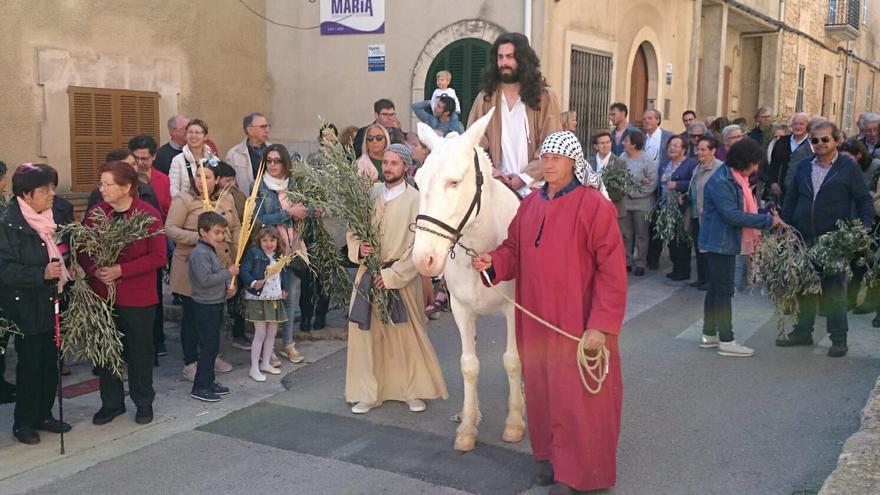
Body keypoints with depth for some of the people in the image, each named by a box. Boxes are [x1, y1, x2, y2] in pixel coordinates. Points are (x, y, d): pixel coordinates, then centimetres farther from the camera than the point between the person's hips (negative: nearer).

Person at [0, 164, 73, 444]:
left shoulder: (49, 218, 7)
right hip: (26, 308, -7)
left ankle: (44, 415, 26)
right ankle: (23, 422, 16)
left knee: (50, 362, 12)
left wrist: (63, 274, 8)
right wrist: (42, 274, -25)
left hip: (50, 303, 7)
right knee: (30, 364, 2)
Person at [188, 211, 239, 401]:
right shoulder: (200, 253, -18)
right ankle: (199, 387, 1)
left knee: (212, 346, 15)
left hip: (215, 305, 10)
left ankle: (208, 382, 25)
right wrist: (229, 273, -20)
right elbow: (206, 279, -26)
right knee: (209, 346, -6)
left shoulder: (211, 251, 14)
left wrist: (227, 286, 8)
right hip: (205, 307, -10)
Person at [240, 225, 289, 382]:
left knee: (272, 332, 13)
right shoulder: (253, 253, -10)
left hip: (275, 299, 7)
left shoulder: (280, 256, 9)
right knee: (260, 333, -5)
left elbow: (283, 273, 18)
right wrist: (254, 283, -29)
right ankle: (254, 368, 4)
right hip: (258, 299, -7)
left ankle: (265, 363, 28)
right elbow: (244, 271, -15)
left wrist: (284, 289, 7)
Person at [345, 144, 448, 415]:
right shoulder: (370, 195, 4)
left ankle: (414, 391, 22)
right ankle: (368, 393, 18)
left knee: (408, 335, 5)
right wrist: (358, 248, -9)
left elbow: (417, 246, -11)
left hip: (401, 278, -4)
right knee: (366, 332, 6)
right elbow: (352, 232, 12)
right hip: (368, 276, 4)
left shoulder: (415, 200, -8)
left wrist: (392, 275, -15)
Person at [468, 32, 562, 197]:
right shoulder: (485, 98, 9)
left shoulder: (545, 97, 2)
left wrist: (525, 176, -11)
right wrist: (489, 170, -10)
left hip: (533, 185, -1)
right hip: (496, 184, 2)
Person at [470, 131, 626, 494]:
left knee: (577, 396, 3)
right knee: (541, 389, 16)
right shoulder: (530, 204, 7)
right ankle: (550, 454, 36)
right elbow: (514, 249, 14)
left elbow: (612, 271, -15)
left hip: (577, 323, -6)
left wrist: (600, 326, -19)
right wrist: (493, 262, -9)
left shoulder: (594, 206, -12)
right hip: (536, 321, 6)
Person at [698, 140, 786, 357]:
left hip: (725, 242, 10)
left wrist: (754, 231, 2)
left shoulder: (735, 178, 12)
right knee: (724, 290, -5)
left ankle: (709, 335, 21)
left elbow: (742, 209, 18)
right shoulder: (721, 182, -19)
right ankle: (726, 341, 0)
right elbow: (731, 215, -25)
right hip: (719, 243, -10)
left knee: (716, 289, 13)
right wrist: (767, 221, -22)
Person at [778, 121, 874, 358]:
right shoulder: (804, 166, 10)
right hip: (803, 239, 4)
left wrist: (864, 229, -13)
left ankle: (839, 338, 12)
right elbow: (791, 198, 15)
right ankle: (802, 331, 23)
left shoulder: (848, 167, -2)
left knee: (834, 289, 2)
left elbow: (864, 200, -1)